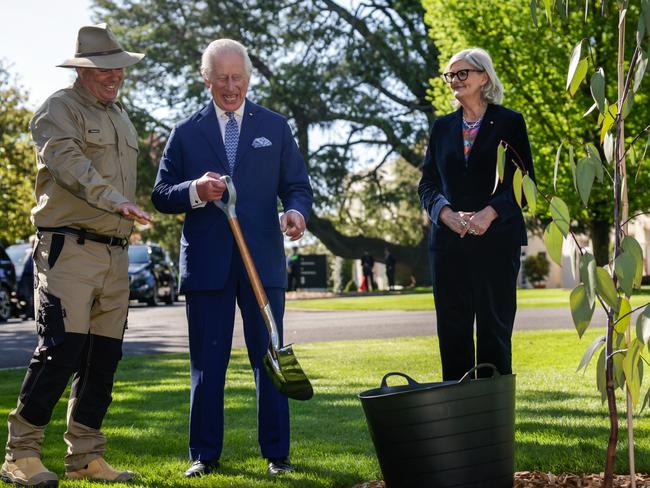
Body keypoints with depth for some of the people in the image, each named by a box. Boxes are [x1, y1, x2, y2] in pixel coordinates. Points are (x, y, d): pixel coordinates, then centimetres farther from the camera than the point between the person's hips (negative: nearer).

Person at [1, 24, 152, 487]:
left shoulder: (120, 115, 22)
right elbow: (68, 161, -22)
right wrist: (115, 200, -34)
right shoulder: (59, 109, -4)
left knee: (104, 357, 7)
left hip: (115, 253, 8)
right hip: (69, 249, -8)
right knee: (61, 349, -14)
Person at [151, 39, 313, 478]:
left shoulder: (275, 127, 11)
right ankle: (205, 455, 12)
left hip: (263, 260, 0)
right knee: (208, 362, 4)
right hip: (206, 262, 0)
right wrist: (196, 191, -15)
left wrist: (296, 212, -14)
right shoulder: (186, 132, 8)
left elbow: (298, 186, 9)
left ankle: (277, 454, 9)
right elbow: (161, 195, 6)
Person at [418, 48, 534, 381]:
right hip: (448, 241, 4)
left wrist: (490, 213, -16)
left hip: (496, 239, -3)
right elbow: (427, 184, 11)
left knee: (494, 328, -1)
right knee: (452, 331, 3)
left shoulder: (509, 122, 4)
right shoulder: (442, 127, 15)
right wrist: (447, 214, -10)